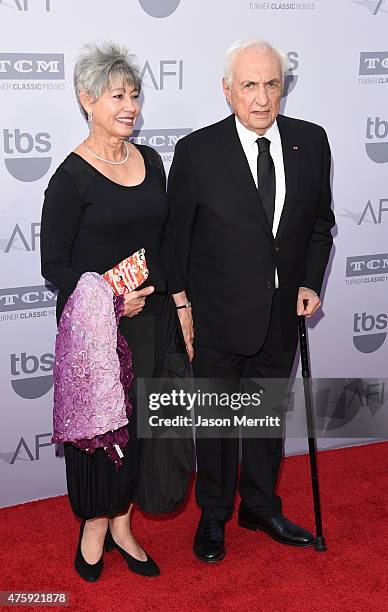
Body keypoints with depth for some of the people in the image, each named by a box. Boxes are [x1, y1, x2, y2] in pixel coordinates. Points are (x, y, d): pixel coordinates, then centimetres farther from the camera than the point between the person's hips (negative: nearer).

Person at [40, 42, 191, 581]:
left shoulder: (149, 160, 5)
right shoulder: (73, 177, -13)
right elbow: (54, 263, -11)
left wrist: (178, 299, 8)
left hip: (151, 314, 5)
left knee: (139, 418, 12)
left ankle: (121, 524, 29)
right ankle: (93, 527, 28)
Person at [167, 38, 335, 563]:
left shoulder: (311, 141, -3)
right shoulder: (196, 151, -13)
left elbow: (320, 222, 8)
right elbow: (175, 238, -6)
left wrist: (310, 283, -3)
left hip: (281, 317, 4)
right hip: (218, 320, -3)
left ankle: (261, 507, 41)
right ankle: (213, 515, 36)